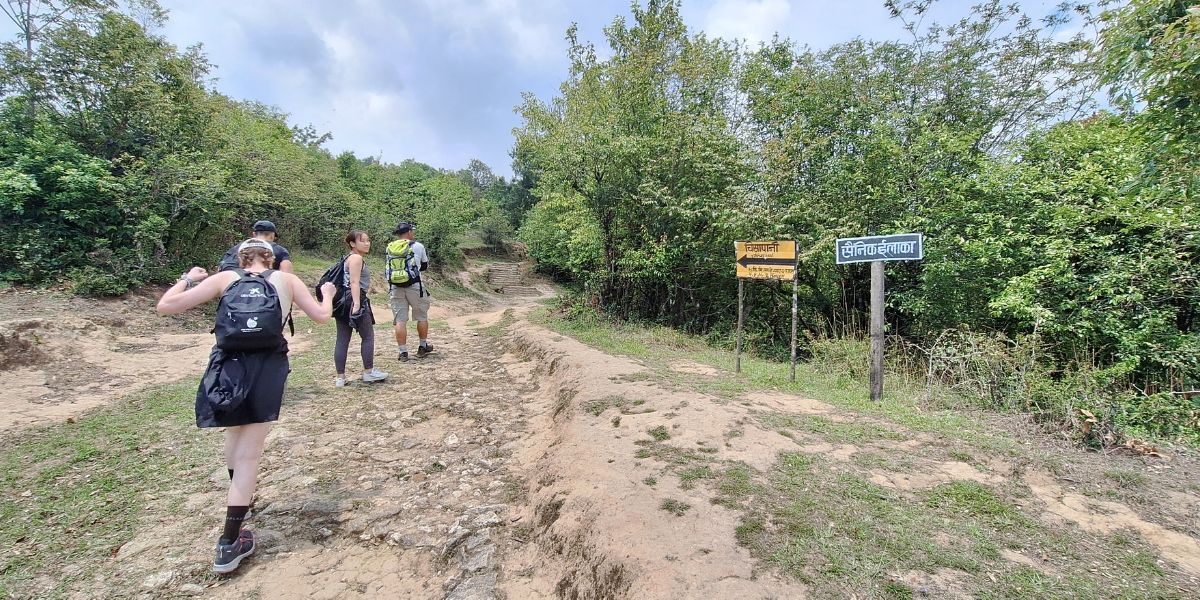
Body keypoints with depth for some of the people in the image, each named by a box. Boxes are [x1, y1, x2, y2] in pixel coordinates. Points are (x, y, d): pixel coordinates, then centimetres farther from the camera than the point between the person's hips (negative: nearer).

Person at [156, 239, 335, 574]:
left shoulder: (224, 278, 9)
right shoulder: (286, 280, 8)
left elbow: (165, 306, 6)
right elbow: (322, 316, 10)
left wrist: (188, 278, 24)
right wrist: (327, 294, 29)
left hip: (228, 368, 2)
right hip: (267, 370, -2)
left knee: (235, 433, 29)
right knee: (249, 454, 4)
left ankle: (240, 499, 49)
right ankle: (229, 544, 7)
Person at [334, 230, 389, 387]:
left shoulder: (349, 258, 22)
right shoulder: (356, 258, -10)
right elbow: (354, 282, -20)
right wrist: (357, 304, -27)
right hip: (353, 301, -10)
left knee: (342, 339, 8)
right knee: (368, 336, 3)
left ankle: (340, 377, 11)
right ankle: (369, 372, 10)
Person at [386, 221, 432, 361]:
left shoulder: (390, 248, 7)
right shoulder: (417, 246, -2)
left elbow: (390, 268, 16)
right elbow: (425, 266, 12)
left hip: (395, 287, 3)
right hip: (414, 286, -3)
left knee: (400, 320, 4)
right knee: (422, 317, 14)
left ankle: (403, 352, 6)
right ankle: (423, 347, 24)